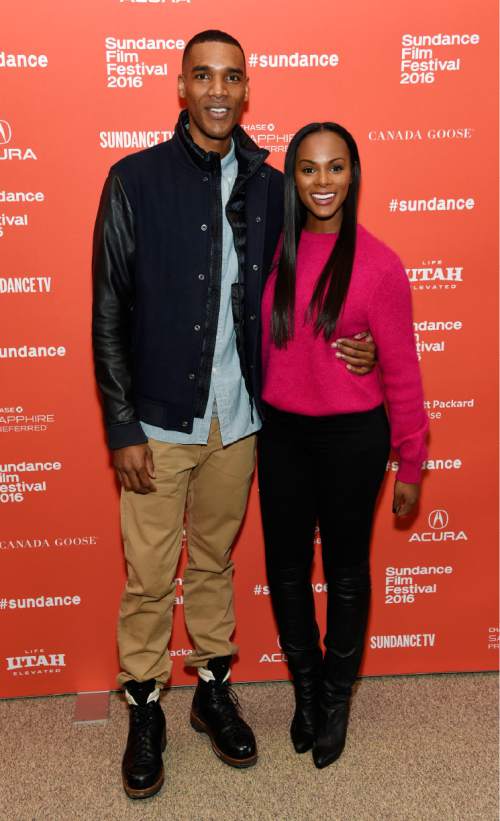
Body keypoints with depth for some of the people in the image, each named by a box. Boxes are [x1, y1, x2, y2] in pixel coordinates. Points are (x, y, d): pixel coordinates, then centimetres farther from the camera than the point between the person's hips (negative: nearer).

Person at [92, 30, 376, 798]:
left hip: (238, 422, 3)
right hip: (159, 422, -2)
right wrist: (123, 428, -9)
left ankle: (213, 690, 37)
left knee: (214, 562, 18)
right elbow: (109, 317, -7)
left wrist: (347, 344, -7)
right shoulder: (136, 180, -7)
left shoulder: (270, 187, 2)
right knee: (149, 576, 8)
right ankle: (145, 709, 29)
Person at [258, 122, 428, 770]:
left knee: (345, 571, 13)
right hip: (280, 432, 4)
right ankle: (306, 687, 39)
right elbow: (261, 344, 7)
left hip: (351, 436, -3)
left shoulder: (378, 264, -11)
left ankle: (336, 698, 37)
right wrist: (251, 420, 8)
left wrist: (410, 463, -4)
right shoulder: (273, 251, -1)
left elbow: (401, 369, -7)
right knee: (285, 569, 14)